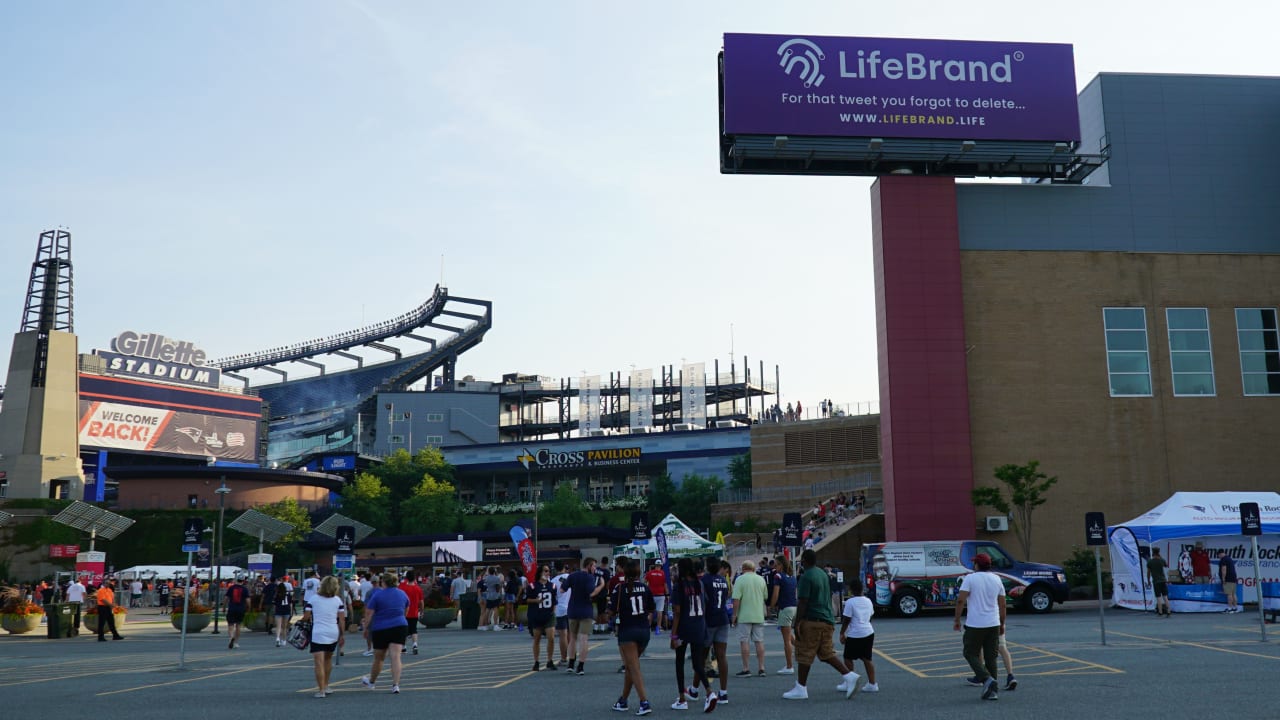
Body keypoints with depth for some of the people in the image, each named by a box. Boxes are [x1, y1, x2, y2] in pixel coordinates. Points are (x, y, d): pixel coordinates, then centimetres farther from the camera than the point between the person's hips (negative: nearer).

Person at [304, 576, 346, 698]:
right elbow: (342, 619, 2)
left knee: (319, 663, -5)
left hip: (317, 634, -3)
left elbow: (306, 617, -1)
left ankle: (321, 690, -10)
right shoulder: (338, 600, 4)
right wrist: (342, 634, 10)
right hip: (333, 633, 3)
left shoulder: (313, 599, 0)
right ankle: (325, 686, 29)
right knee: (328, 659, 22)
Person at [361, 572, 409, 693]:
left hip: (380, 629, -2)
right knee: (396, 656, -6)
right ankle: (395, 685, -17)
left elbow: (369, 613, -9)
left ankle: (371, 682, 35)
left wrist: (366, 628, 2)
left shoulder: (377, 595, -8)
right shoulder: (402, 593, 6)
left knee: (379, 658, 14)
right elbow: (406, 609, 21)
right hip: (400, 627, 2)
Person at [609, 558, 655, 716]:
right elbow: (651, 611, 9)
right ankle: (623, 700, 28)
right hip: (644, 631, 5)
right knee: (630, 666, 19)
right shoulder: (645, 587, 4)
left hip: (627, 631, -5)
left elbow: (611, 612, -9)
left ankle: (644, 702, -15)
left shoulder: (619, 588, -8)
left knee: (634, 669, -4)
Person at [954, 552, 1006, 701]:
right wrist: (1002, 624, 20)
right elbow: (1002, 604, 11)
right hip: (993, 624, 5)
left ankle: (987, 679, -14)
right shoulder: (997, 579, 8)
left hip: (975, 624, -5)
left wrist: (957, 620, -5)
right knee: (991, 657, 10)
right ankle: (992, 689, 9)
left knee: (971, 654, 6)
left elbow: (961, 600, -14)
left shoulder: (970, 578, -7)